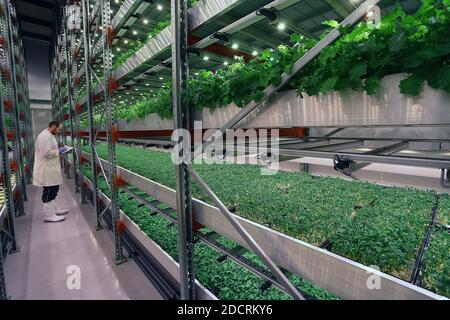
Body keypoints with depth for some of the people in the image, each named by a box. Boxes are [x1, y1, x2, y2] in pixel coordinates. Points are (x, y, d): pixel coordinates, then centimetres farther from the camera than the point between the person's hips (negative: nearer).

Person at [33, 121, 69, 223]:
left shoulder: (49, 135, 18)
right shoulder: (45, 136, -17)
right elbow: (47, 153, -25)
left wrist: (58, 150, 13)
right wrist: (59, 151, -13)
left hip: (51, 170, 11)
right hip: (47, 171, -11)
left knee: (53, 190, 18)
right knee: (49, 192, -5)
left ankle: (53, 210, 30)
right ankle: (49, 215, 3)